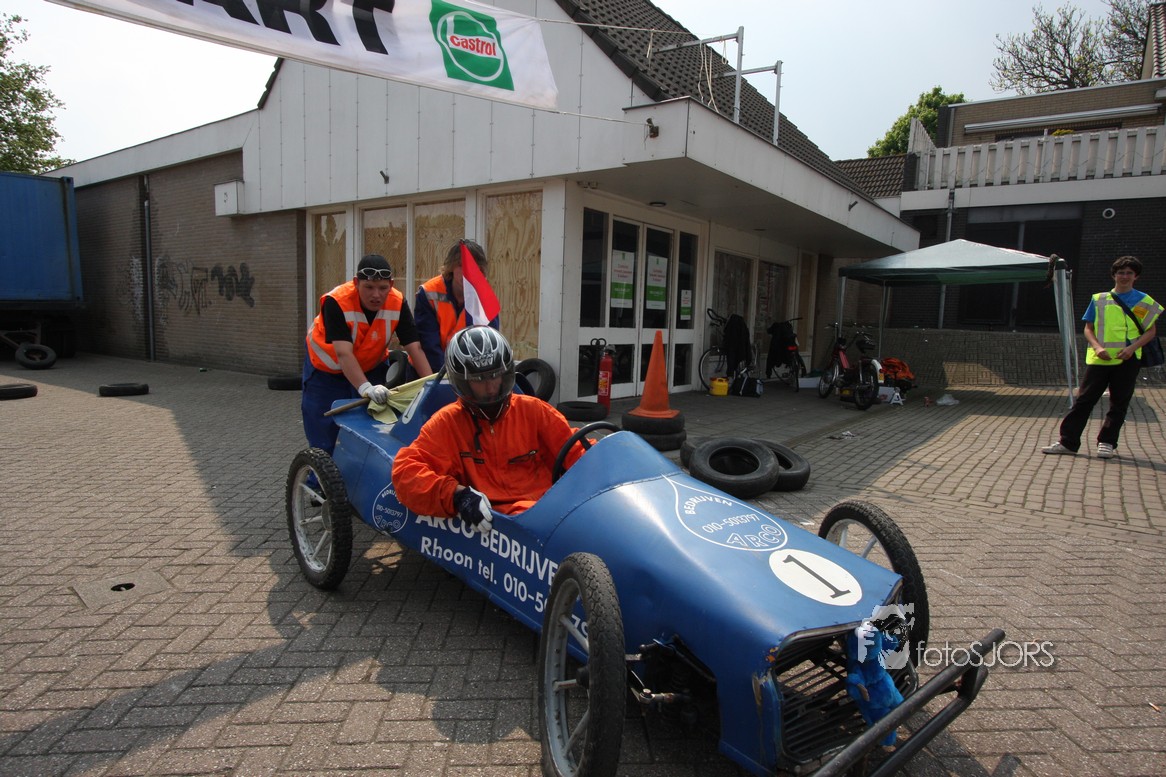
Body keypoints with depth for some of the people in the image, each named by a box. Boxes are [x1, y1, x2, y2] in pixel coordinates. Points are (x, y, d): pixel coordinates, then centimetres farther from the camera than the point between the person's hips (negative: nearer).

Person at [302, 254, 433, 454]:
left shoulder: (398, 303, -21)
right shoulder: (336, 302, -31)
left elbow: (414, 347, -25)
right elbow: (343, 353, -40)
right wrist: (365, 387, -54)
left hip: (371, 369, 3)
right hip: (326, 370, -3)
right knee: (323, 442, 0)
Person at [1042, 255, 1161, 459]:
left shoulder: (1145, 302, 6)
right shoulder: (1099, 299, 9)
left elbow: (1151, 331, 4)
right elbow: (1088, 329, 9)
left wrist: (1132, 348, -12)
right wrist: (1097, 347, -9)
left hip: (1127, 360, 0)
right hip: (1099, 359, 1)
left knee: (1119, 404, 5)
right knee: (1083, 400, -1)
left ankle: (1107, 443, 15)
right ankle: (1068, 442, 0)